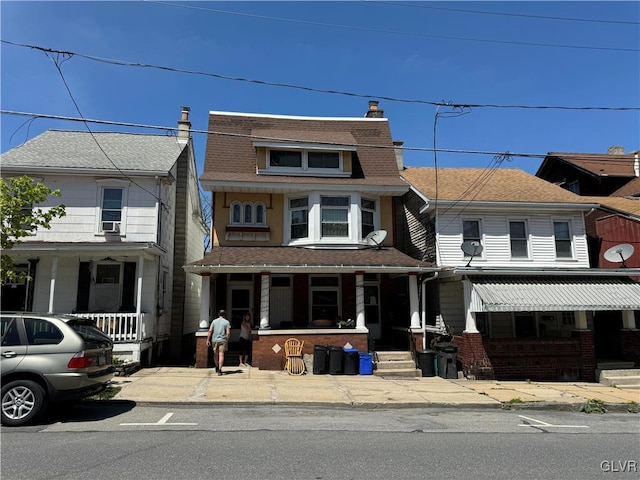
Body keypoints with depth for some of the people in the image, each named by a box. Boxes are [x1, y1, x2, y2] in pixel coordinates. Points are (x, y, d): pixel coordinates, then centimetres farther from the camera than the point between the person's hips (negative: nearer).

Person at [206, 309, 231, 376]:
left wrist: (208, 340, -1)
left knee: (215, 354, 18)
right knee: (221, 355, -4)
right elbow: (228, 333, -8)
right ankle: (219, 369, -14)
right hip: (223, 340, -3)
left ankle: (217, 367, 36)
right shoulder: (226, 322, -2)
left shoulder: (214, 321, 4)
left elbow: (210, 331, -3)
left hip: (214, 340, 3)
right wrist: (227, 340, 7)